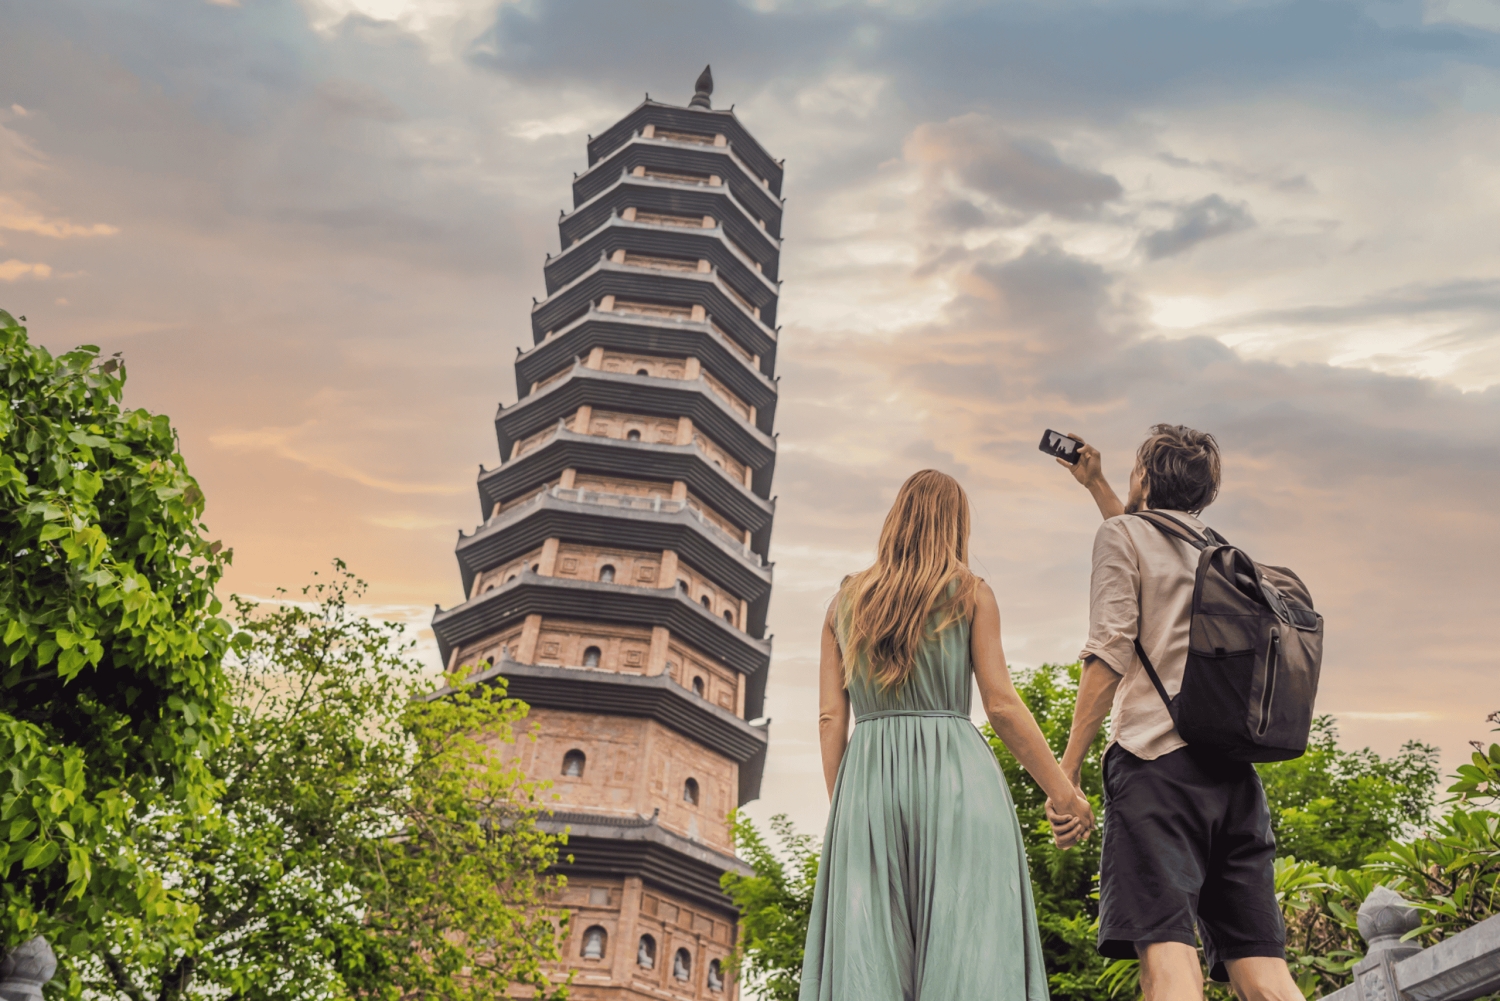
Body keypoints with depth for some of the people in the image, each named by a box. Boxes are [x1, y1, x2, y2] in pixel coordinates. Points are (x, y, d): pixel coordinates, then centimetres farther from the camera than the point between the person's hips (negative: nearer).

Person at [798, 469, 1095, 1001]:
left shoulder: (846, 601, 13)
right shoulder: (970, 594, 5)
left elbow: (830, 717, 8)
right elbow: (1002, 705, -2)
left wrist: (841, 804, 13)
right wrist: (1063, 791, 4)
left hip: (866, 777, 3)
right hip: (954, 774, -3)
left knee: (866, 956, 4)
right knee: (969, 948, -1)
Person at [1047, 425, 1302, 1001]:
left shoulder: (1123, 533, 6)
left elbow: (1111, 653, -6)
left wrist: (1066, 768, -6)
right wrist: (1094, 483, 58)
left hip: (1156, 758, -6)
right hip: (1233, 769, 7)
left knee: (1166, 953, -16)